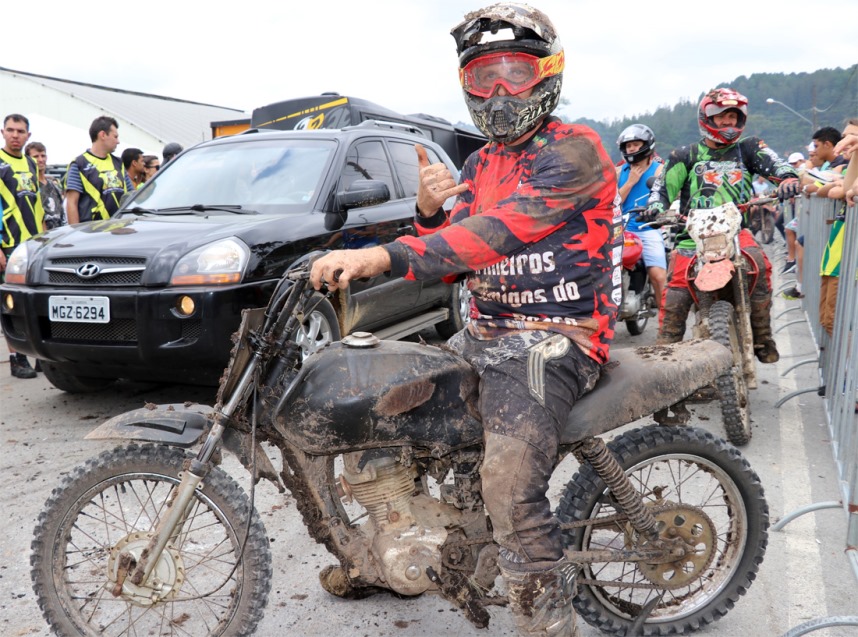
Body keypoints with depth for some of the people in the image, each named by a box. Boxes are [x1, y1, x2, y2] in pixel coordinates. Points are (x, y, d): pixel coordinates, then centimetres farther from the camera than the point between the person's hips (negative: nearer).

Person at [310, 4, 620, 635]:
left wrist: (382, 257, -35)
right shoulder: (480, 165, 16)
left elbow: (501, 230, -27)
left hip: (556, 339, -8)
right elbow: (449, 262, 14)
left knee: (510, 483, -30)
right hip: (484, 335, 8)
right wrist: (429, 210, -8)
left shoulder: (575, 149, -10)